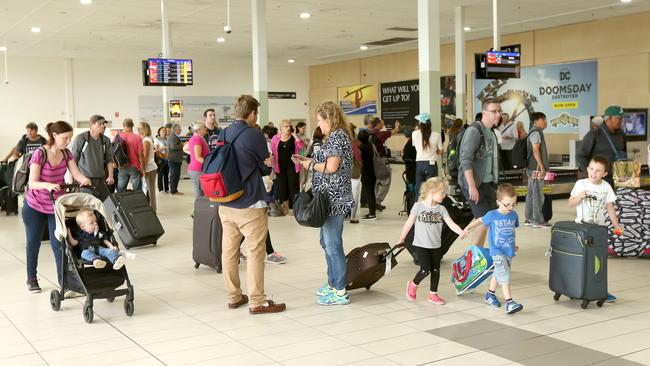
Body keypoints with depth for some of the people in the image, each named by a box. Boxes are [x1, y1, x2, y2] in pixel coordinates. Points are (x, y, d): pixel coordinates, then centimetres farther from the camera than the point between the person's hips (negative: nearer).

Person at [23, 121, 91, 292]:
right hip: (34, 206, -3)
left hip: (56, 206, 3)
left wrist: (85, 180, -36)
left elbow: (76, 174, -13)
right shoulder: (39, 154, -21)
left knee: (58, 243, -3)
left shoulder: (67, 154, -6)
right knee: (33, 243, 11)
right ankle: (31, 279, 27)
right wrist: (47, 185, -46)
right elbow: (32, 183, -26)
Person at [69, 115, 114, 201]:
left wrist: (110, 176, 1)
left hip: (101, 180, 4)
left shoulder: (106, 140, 8)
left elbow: (109, 160, 12)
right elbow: (72, 159, 0)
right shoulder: (80, 138, -4)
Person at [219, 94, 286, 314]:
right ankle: (257, 302, 3)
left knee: (229, 250, 11)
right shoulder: (254, 135, -13)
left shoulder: (223, 135, 7)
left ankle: (234, 296, 22)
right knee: (255, 252, 0)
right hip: (249, 205, -7)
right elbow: (266, 168, -4)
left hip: (225, 203, 7)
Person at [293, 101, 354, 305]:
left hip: (333, 199, -11)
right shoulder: (336, 136, 17)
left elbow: (331, 167, -22)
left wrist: (311, 165, -7)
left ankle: (340, 292, 2)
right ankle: (333, 284, 28)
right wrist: (309, 160, 12)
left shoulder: (336, 136, -14)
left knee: (333, 245, -5)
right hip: (331, 198, 11)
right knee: (326, 242, 18)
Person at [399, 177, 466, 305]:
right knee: (425, 269, -11)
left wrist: (461, 232, -28)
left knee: (435, 270, 9)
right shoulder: (419, 206, -9)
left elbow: (451, 223, -9)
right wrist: (401, 239, 4)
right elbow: (409, 223, -2)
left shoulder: (441, 209, 0)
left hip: (436, 245, 4)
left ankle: (433, 294, 25)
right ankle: (413, 285, 17)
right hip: (421, 245, -4)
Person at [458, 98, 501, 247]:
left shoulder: (491, 133, 15)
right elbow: (465, 160, -21)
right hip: (474, 184, -9)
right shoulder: (474, 130, -13)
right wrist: (472, 186, -25)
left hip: (488, 184, 9)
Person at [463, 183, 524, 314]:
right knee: (504, 276, -15)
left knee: (498, 274, 20)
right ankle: (509, 302, -19)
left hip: (509, 251, 5)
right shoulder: (492, 215, -10)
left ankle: (490, 294, 40)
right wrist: (468, 228, -2)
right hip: (497, 251, -5)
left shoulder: (514, 215, 1)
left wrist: (514, 244, 22)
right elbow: (479, 221, 6)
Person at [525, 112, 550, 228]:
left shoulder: (535, 132, 18)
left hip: (532, 168, 10)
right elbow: (535, 151, -19)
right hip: (537, 168, -10)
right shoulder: (536, 132, -12)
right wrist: (542, 167, -20)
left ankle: (529, 218, 16)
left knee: (531, 193, 11)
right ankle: (538, 221, -5)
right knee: (537, 194, -7)